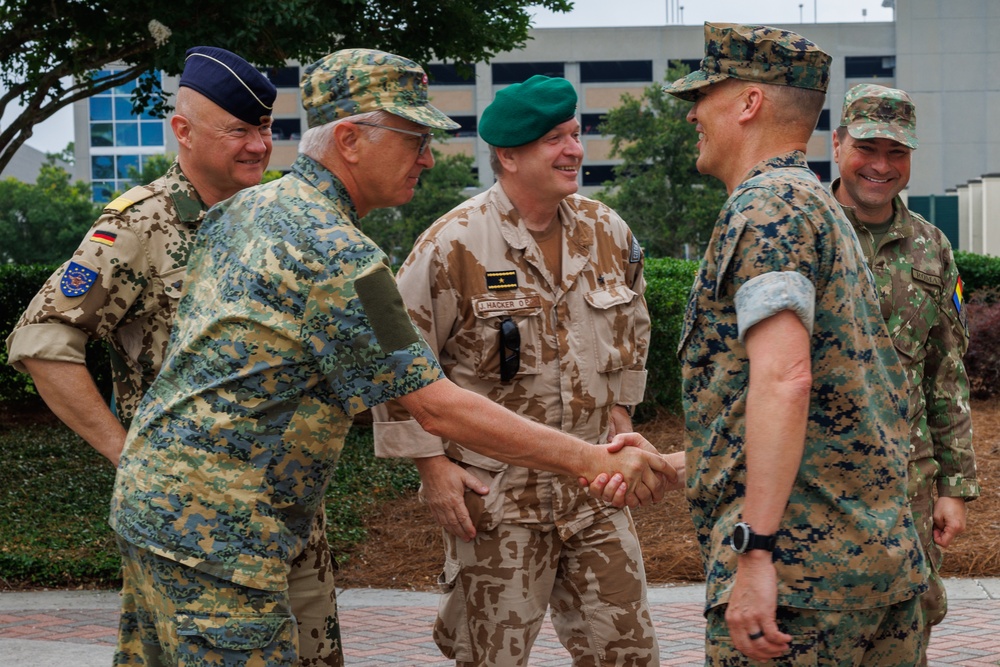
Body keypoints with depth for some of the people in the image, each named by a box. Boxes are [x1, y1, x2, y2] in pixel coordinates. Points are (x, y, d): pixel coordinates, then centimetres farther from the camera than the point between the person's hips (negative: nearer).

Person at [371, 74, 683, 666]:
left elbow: (632, 326, 21)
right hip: (495, 493, -5)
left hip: (592, 483, 5)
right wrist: (431, 463, -10)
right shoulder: (454, 245, -14)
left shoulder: (608, 233, 3)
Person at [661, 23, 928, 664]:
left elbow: (783, 378, -23)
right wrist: (660, 464, 27)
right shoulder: (825, 208, 21)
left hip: (798, 558, -9)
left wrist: (755, 552, -26)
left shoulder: (767, 204, -10)